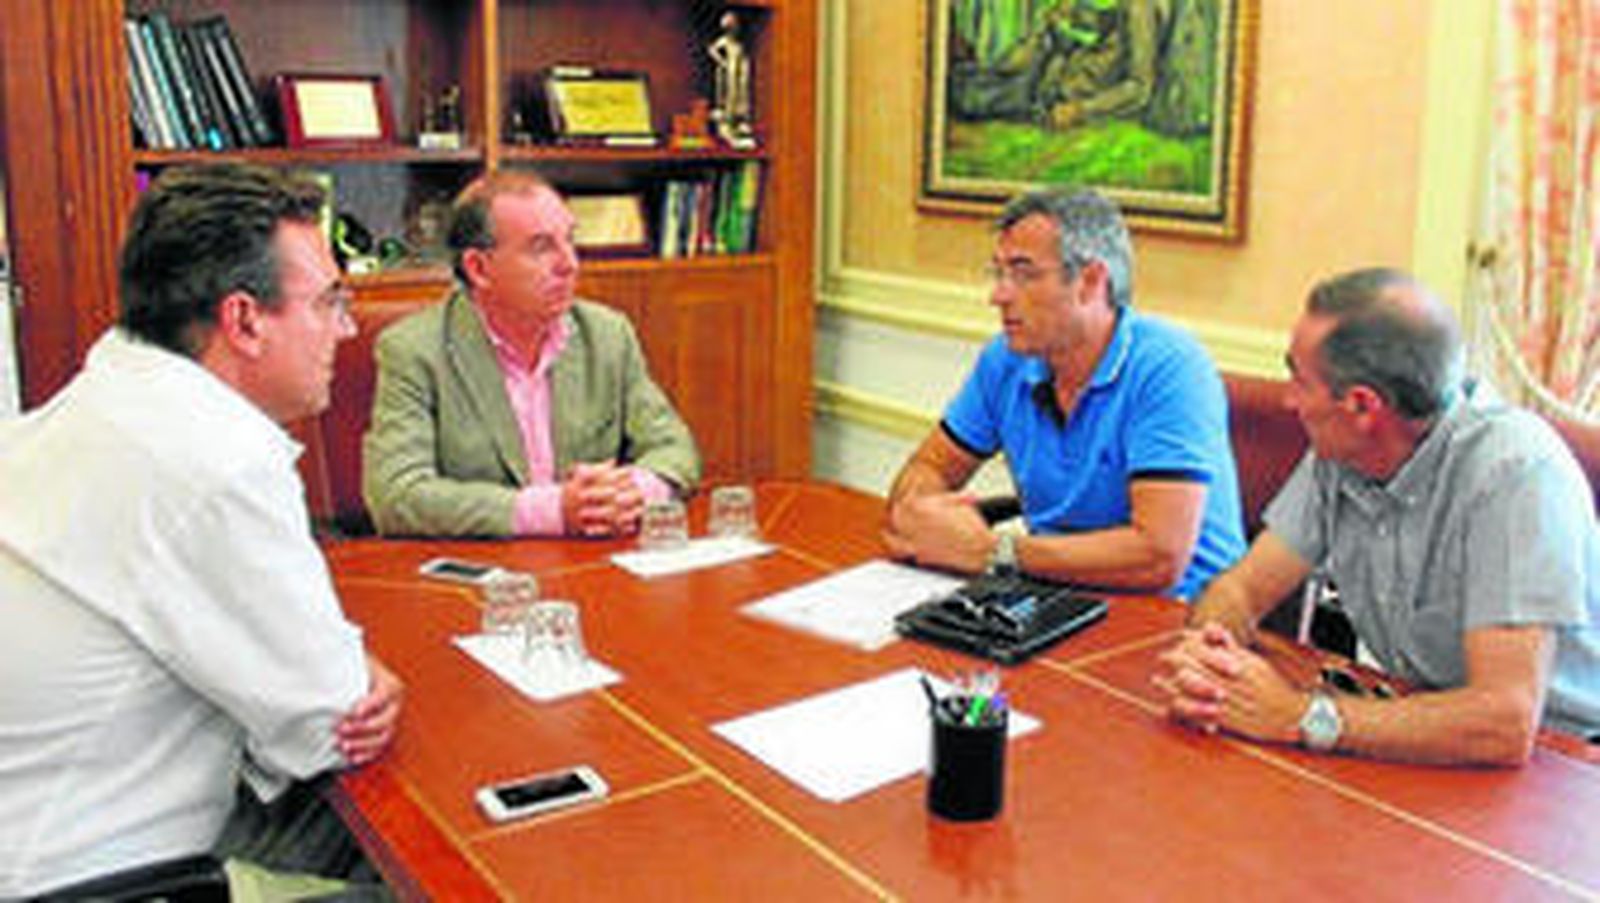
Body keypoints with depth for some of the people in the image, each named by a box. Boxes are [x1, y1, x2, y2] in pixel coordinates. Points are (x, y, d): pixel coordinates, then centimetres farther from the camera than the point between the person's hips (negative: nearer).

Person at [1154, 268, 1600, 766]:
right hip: (1415, 732, 5)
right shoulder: (1340, 453, -7)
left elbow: (1505, 725, -30)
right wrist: (1197, 653, -21)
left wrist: (1299, 715, -26)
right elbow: (1243, 589, 1)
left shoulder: (1516, 471, -24)